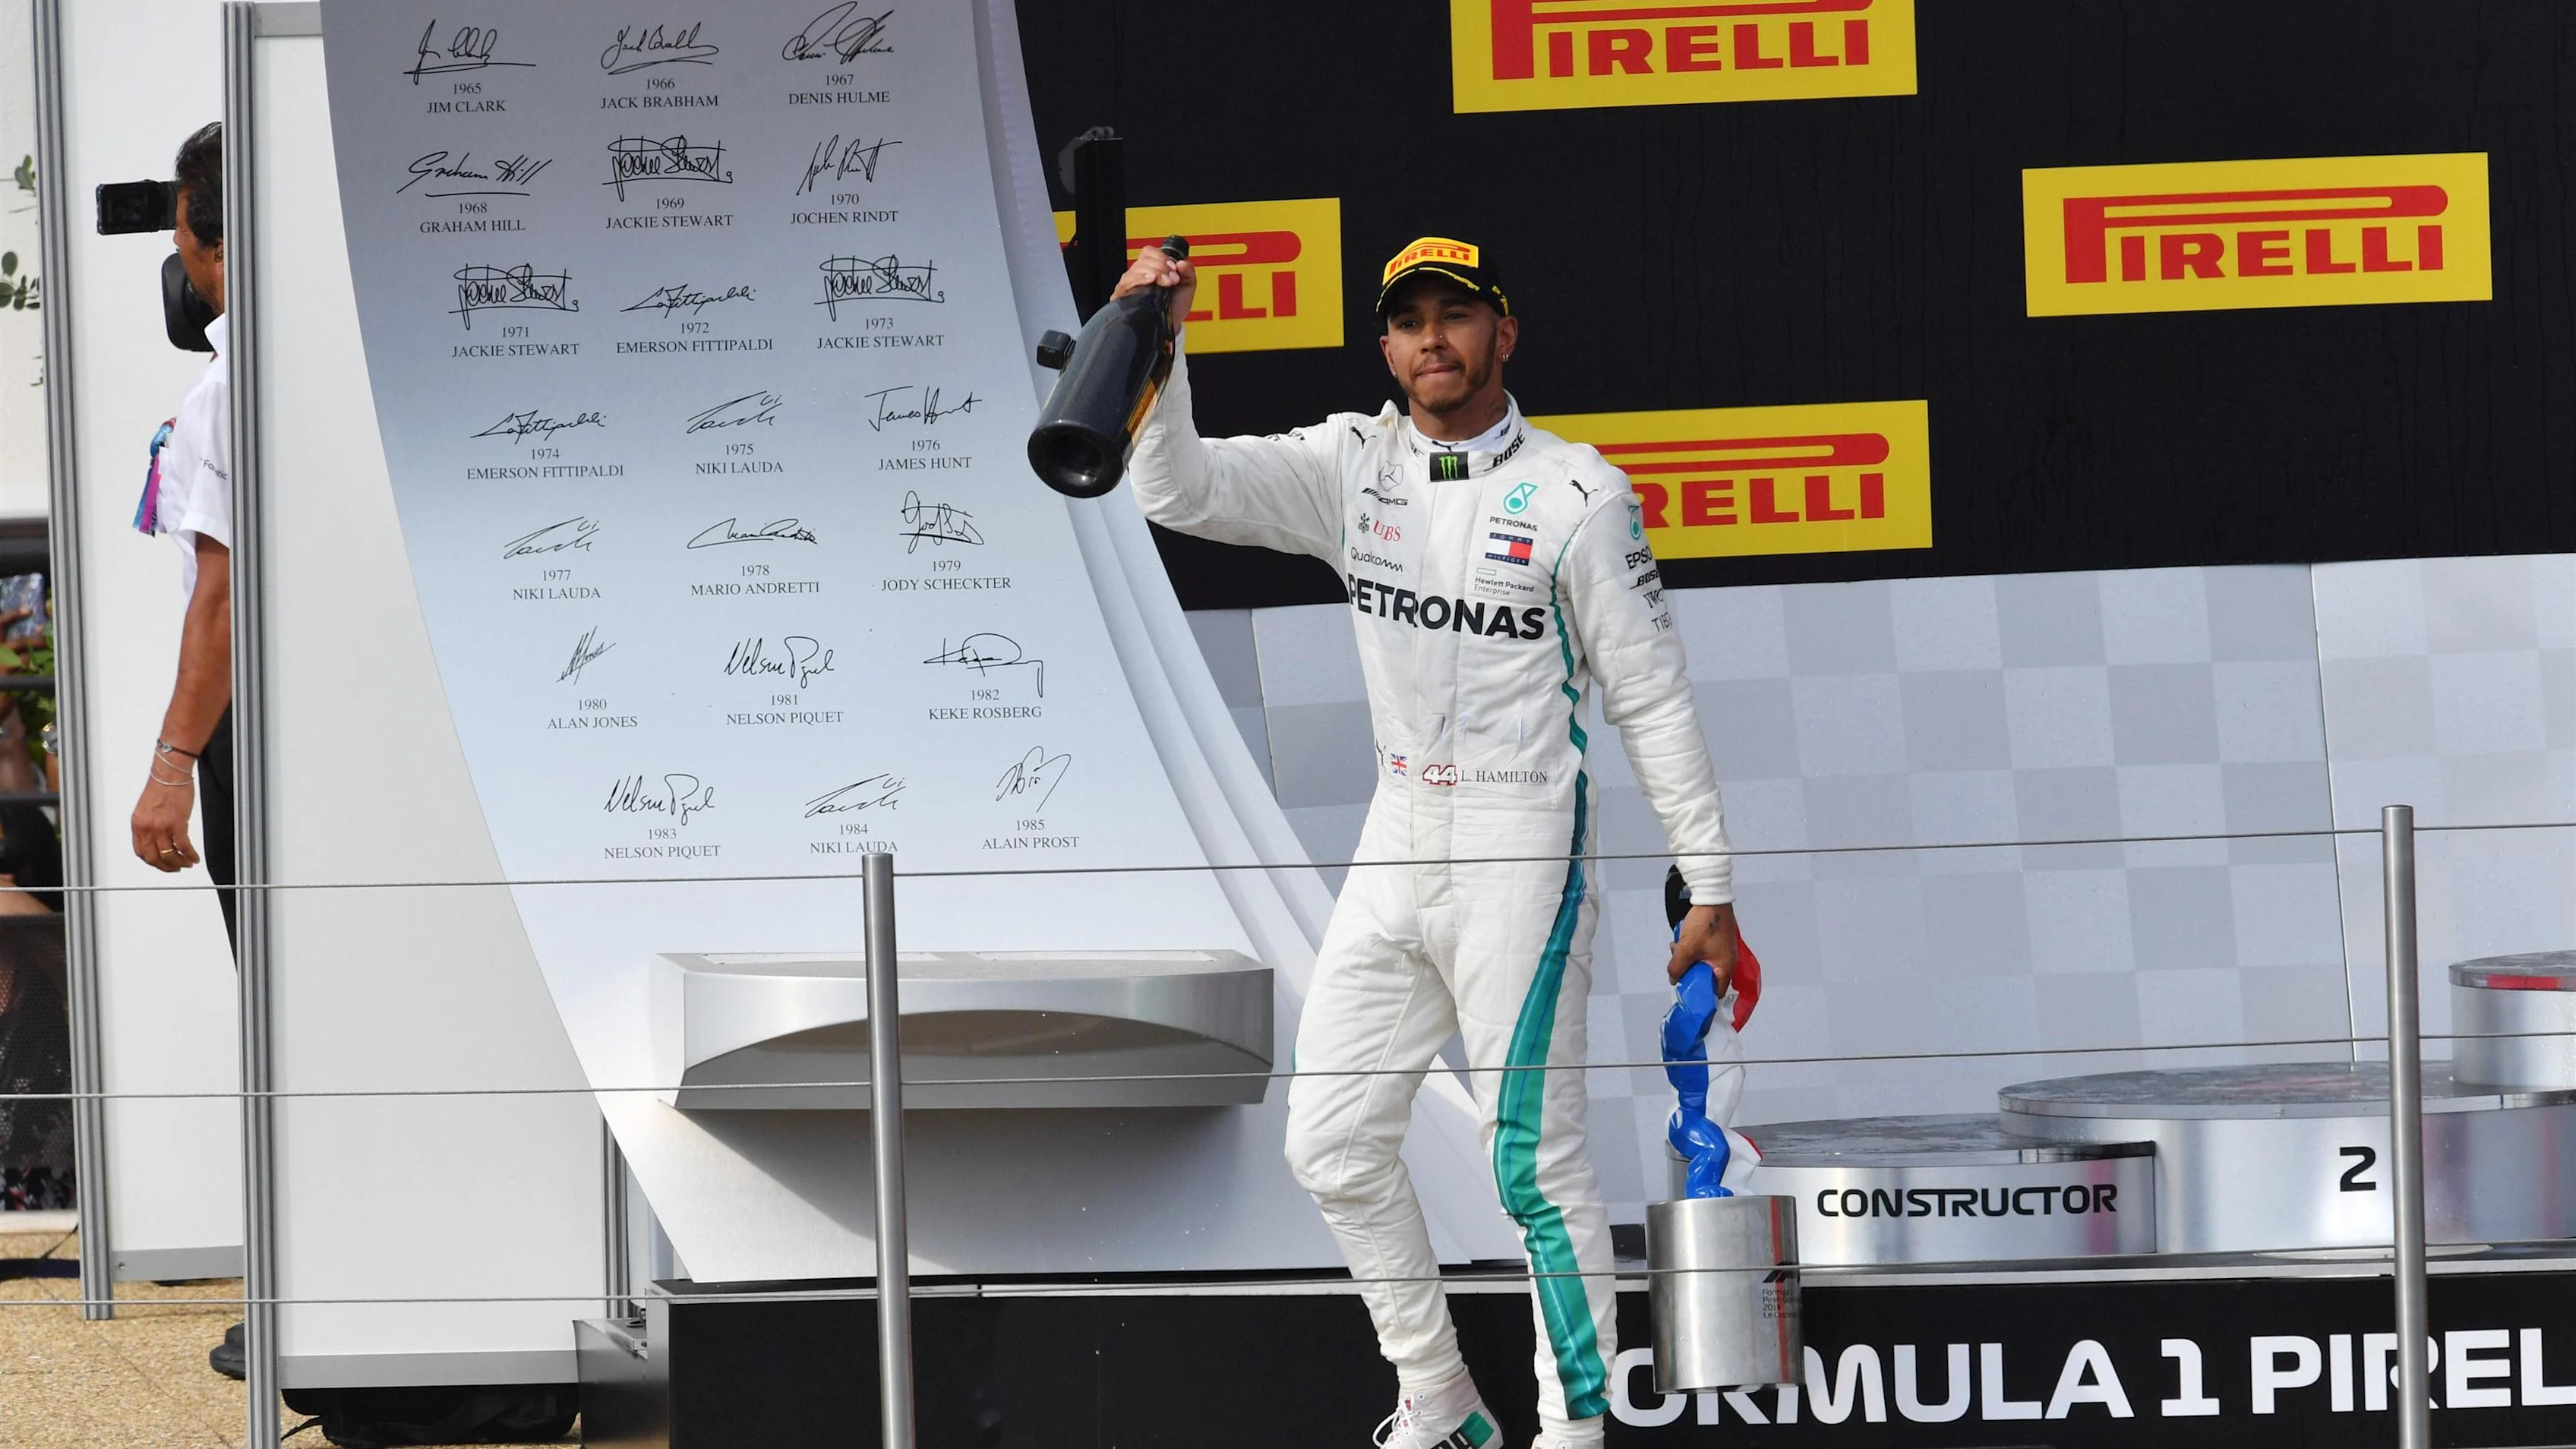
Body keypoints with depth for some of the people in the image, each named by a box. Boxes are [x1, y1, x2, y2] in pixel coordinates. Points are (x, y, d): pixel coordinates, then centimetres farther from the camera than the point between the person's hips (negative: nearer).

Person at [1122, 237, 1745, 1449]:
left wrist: (1710, 893, -7)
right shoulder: (1350, 467, 5)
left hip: (1521, 859, -6)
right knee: (1333, 1145, 8)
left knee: (1530, 1159, -9)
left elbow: (1653, 699, -6)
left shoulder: (1576, 496, -8)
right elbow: (1179, 489, -4)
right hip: (1397, 849, 6)